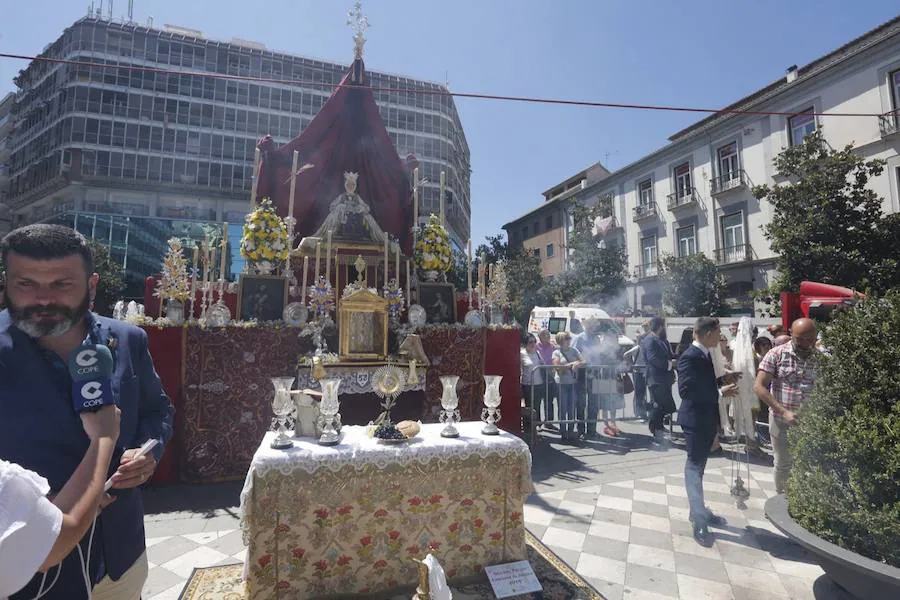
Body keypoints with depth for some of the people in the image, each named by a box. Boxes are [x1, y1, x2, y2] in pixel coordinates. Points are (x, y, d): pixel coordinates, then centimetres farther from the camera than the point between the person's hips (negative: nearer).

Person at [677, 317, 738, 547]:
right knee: (694, 467, -1)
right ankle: (699, 522, 6)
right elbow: (686, 390, -27)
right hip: (695, 420, -9)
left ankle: (698, 511, 32)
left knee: (698, 466, 19)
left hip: (707, 419, 10)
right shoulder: (689, 356, -20)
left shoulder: (706, 355, 9)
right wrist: (720, 393, -23)